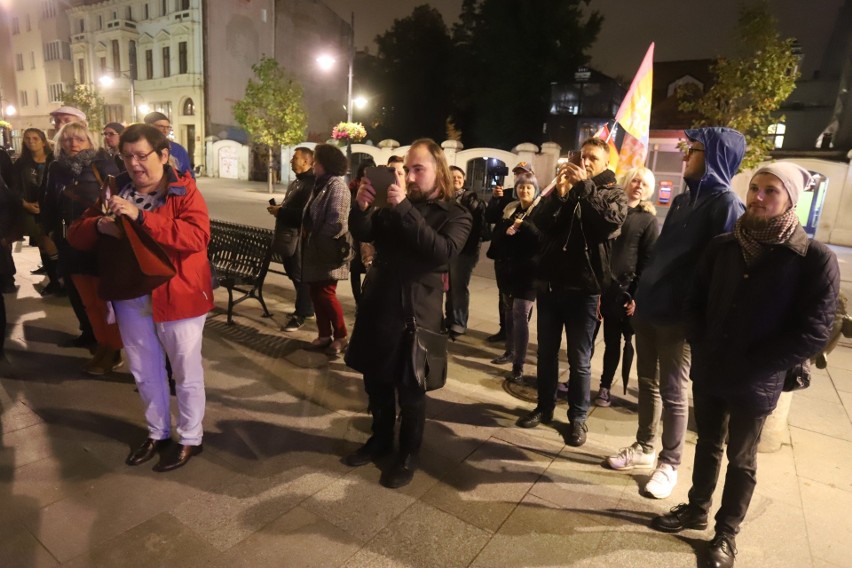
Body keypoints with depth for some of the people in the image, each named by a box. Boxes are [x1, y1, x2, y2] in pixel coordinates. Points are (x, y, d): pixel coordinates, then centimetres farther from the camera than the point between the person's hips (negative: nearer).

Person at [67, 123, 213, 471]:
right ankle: (157, 433, 38)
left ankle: (190, 439, 26)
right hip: (131, 297, 6)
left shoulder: (183, 191, -10)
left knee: (186, 371, 9)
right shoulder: (117, 191, 7)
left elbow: (197, 237, -26)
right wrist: (99, 225, -16)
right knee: (144, 372, 18)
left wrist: (141, 217, -31)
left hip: (176, 295, -6)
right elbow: (78, 235, 7)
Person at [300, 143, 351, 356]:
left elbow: (336, 222, -22)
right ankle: (324, 334, 23)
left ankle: (341, 336, 10)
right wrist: (307, 238, 3)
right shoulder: (320, 184, 15)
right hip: (315, 250, 9)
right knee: (316, 293, 11)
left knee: (326, 293, -5)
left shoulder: (337, 186, -14)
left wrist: (317, 240, -12)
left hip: (328, 252, -9)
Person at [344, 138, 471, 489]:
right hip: (378, 303, 5)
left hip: (416, 311, -5)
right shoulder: (394, 204, 9)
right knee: (375, 379, 16)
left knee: (410, 387, 7)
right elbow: (364, 234, 2)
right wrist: (361, 206, -18)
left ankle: (408, 455, 27)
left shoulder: (455, 214, -4)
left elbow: (443, 252, -23)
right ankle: (380, 440, 38)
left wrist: (405, 208, -28)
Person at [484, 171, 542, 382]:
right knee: (509, 310, 17)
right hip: (506, 266, 7)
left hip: (526, 269, -7)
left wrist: (524, 226, -34)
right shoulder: (509, 208, 11)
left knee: (520, 314, -10)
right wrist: (495, 197, 2)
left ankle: (519, 365, -5)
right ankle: (510, 351, 33)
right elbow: (489, 218, 12)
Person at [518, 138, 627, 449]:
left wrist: (585, 185, -20)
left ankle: (578, 417, 19)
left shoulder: (614, 193, 5)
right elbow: (539, 222, -3)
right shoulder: (562, 189, 13)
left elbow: (611, 220, -18)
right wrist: (559, 193, -17)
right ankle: (544, 407, 28)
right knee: (546, 352, 13)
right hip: (550, 283, 4)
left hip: (583, 288, -3)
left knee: (579, 360, 4)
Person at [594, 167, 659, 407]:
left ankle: (605, 387, 19)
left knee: (613, 340, 6)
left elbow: (648, 261, -2)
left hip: (623, 288, -2)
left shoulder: (648, 220, 3)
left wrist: (637, 295, -11)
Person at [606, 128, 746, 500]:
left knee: (673, 391, 5)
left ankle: (669, 463, 21)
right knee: (648, 382, 16)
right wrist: (640, 294, 15)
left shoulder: (726, 204, -12)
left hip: (679, 314, -7)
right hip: (649, 307, 8)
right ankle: (644, 448, 31)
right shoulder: (683, 199, 13)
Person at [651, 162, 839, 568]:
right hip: (707, 373, 4)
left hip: (754, 384, -3)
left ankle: (727, 532, 33)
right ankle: (697, 509, 40)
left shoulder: (815, 259, -11)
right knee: (708, 444, 21)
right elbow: (695, 300, 8)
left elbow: (813, 332, -13)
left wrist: (748, 366, -15)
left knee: (741, 460, 14)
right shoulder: (723, 246, 2)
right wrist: (702, 348, -4)